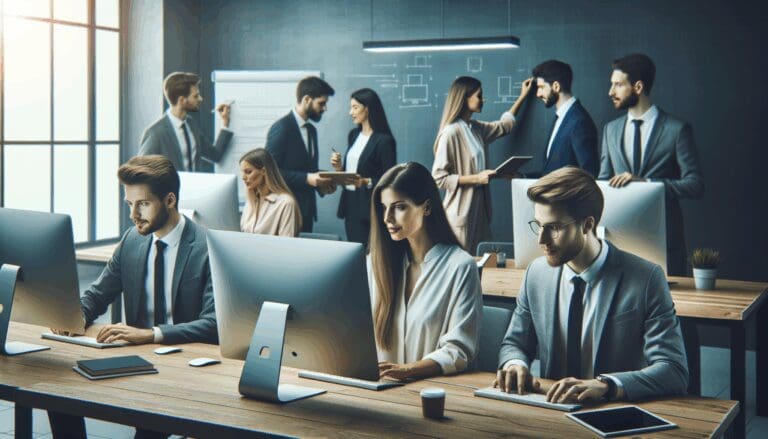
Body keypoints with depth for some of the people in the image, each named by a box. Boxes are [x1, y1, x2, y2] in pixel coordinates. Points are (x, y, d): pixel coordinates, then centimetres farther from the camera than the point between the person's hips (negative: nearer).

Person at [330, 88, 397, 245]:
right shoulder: (353, 135, 12)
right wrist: (339, 168, 2)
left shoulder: (384, 140, -11)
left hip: (370, 207, -7)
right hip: (350, 203, 7)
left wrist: (366, 182, -24)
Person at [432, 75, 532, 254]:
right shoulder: (450, 133, -15)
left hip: (480, 206, 8)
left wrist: (522, 96, 31)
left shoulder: (476, 128, 9)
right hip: (461, 211, -8)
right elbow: (438, 178, -16)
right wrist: (475, 178, -18)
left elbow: (504, 126, 30)